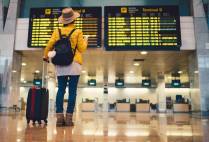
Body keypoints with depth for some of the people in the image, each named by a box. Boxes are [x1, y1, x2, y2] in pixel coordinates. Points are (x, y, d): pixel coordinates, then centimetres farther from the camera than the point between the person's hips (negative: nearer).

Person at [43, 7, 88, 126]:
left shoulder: (57, 31, 8)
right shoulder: (77, 32, 1)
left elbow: (49, 46, 6)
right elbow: (81, 49, 2)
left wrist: (46, 56, 25)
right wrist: (85, 41, 22)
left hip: (60, 64, 3)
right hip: (74, 64, -3)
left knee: (61, 90, 5)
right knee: (72, 91, 0)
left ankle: (59, 117, 2)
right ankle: (69, 118, 1)